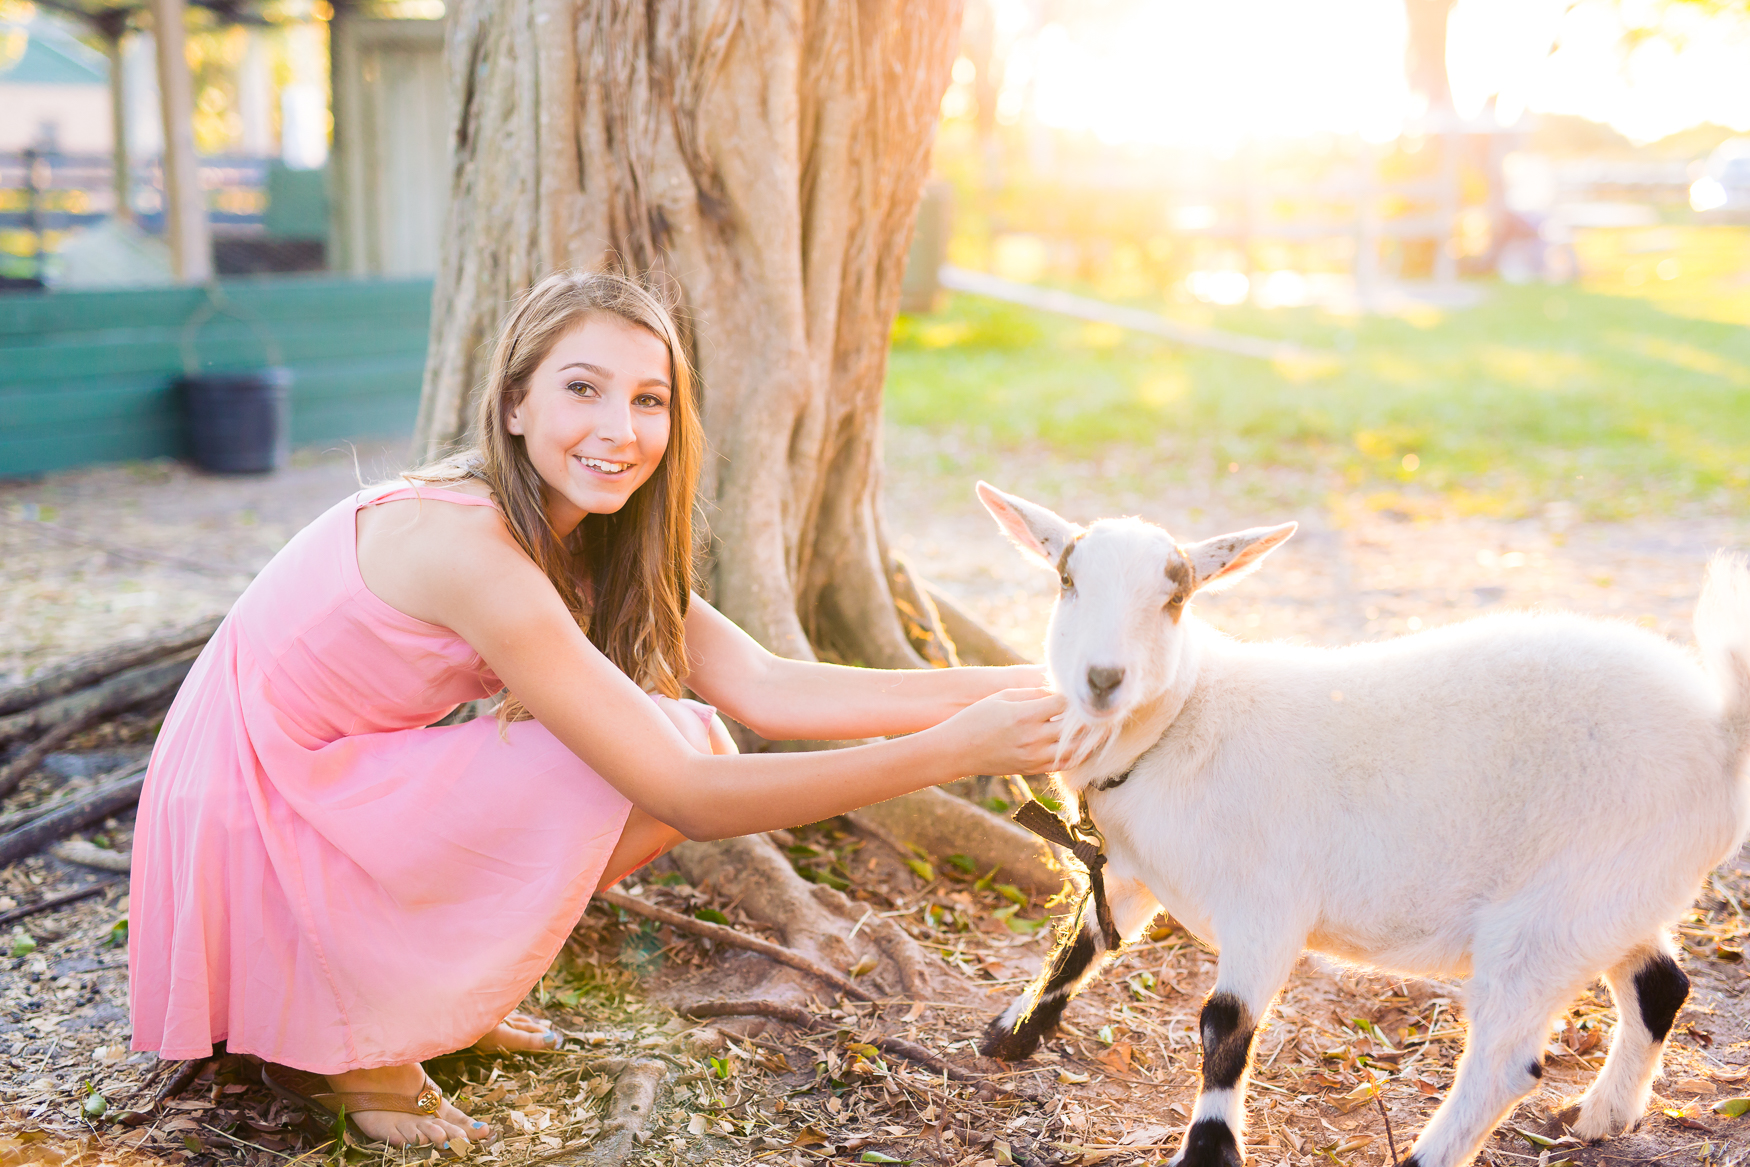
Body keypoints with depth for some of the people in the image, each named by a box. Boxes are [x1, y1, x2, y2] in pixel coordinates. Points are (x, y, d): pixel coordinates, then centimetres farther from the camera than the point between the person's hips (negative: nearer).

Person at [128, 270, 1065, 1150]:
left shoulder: (582, 536, -2)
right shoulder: (466, 542, -30)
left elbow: (765, 689, -11)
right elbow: (685, 799, -31)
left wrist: (1009, 690, -18)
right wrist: (951, 751, -34)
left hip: (339, 799, 8)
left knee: (679, 740, -5)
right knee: (630, 772, -24)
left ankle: (423, 987, 9)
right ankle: (338, 1046, -8)